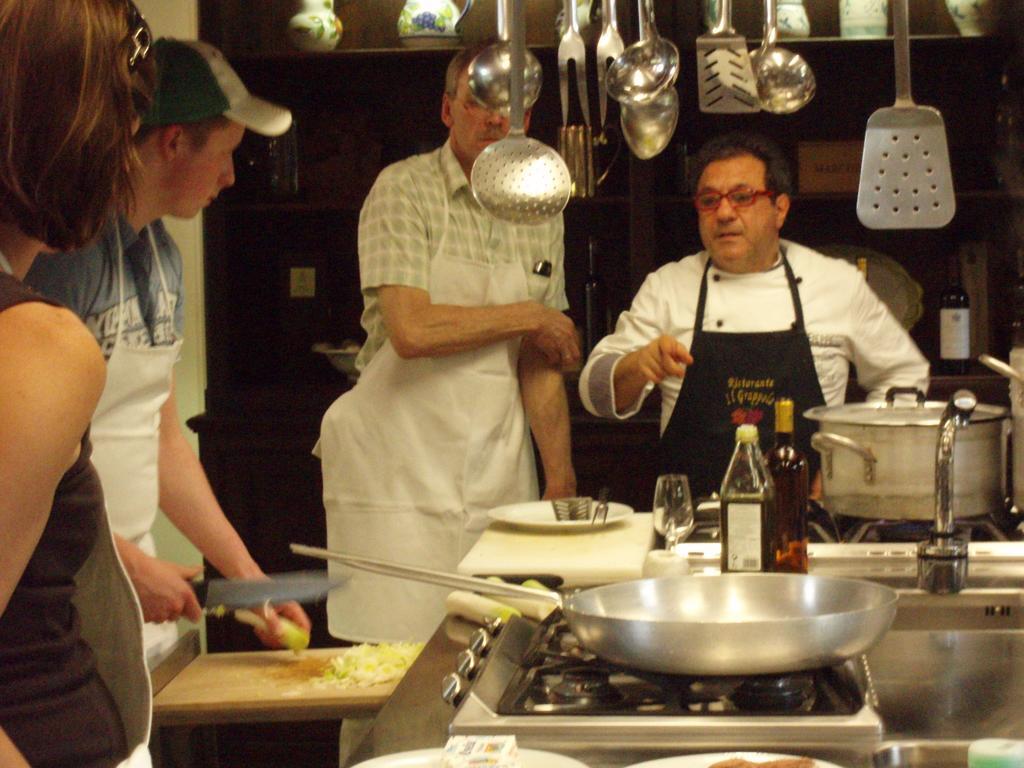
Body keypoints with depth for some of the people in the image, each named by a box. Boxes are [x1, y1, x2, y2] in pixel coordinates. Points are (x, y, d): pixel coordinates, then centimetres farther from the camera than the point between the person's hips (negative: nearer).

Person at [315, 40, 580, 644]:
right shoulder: (404, 191, -6)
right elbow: (411, 330, -19)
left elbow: (541, 362, 13)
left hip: (501, 469, 5)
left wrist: (561, 480, 6)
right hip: (402, 470, -5)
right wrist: (528, 317, -6)